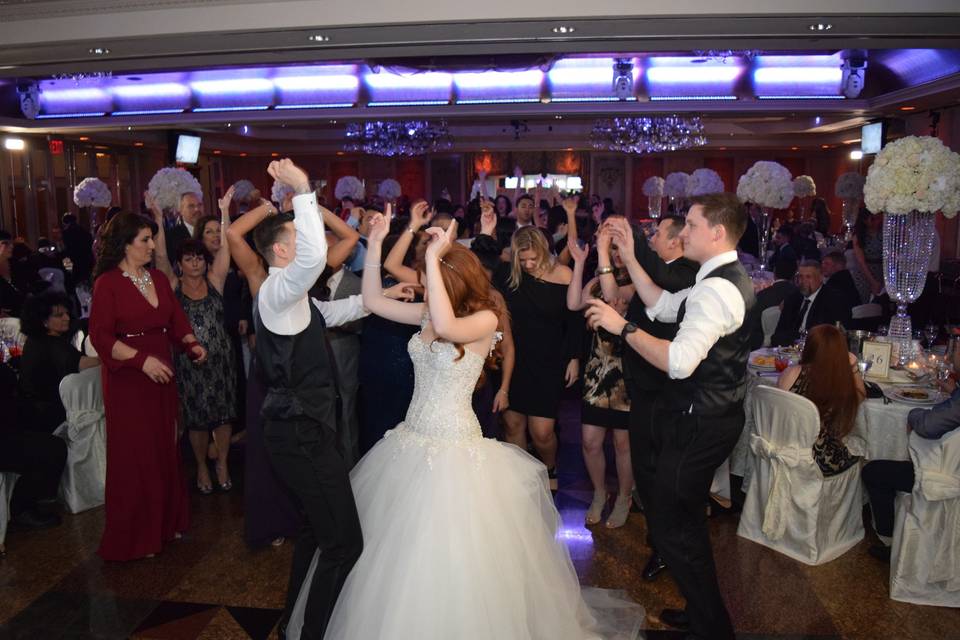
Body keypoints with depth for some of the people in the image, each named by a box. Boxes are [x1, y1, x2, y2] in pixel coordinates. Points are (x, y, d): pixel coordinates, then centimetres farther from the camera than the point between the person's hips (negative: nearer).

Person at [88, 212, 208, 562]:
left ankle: (164, 521, 29)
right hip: (127, 379, -6)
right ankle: (133, 536, 19)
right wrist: (142, 359, -23)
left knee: (164, 450, 13)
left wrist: (191, 343, -8)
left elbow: (176, 319, 10)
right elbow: (101, 336, -13)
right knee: (134, 456, 3)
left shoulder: (159, 278, 9)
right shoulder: (108, 283, -9)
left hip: (160, 375, 6)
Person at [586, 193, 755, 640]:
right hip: (711, 415, 11)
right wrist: (629, 259, 9)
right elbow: (663, 307, 15)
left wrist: (622, 327, -25)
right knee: (684, 517, 23)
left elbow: (678, 362, -32)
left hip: (700, 424, -11)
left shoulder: (716, 290, -24)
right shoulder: (728, 279, 10)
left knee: (668, 520, 2)